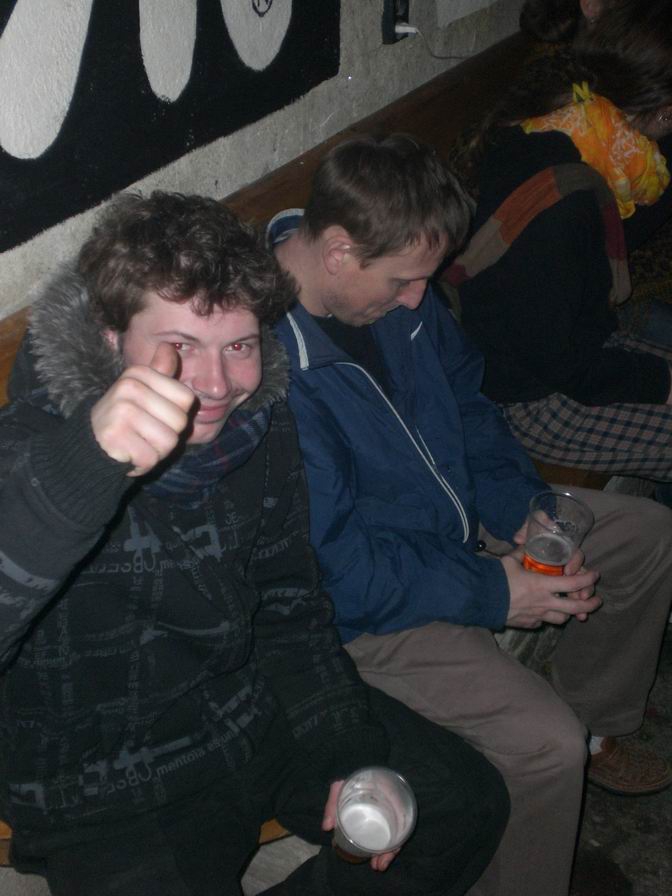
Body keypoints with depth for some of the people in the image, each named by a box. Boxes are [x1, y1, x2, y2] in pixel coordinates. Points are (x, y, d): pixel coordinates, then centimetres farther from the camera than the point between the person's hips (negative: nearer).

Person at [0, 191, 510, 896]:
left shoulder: (260, 424, -6)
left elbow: (290, 611, 6)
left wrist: (354, 753, -1)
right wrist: (84, 466, -58)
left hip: (262, 718, 6)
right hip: (107, 804, -5)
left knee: (470, 805, 8)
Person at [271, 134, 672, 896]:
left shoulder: (389, 283, -6)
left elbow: (461, 396, 9)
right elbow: (328, 567, -29)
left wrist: (522, 507, -5)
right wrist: (490, 593, -22)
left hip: (453, 520, 9)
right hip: (360, 607, -9)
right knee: (543, 745, -25)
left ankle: (595, 725, 34)